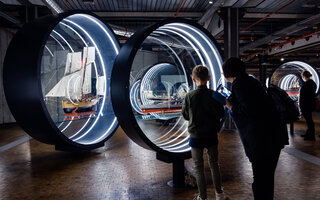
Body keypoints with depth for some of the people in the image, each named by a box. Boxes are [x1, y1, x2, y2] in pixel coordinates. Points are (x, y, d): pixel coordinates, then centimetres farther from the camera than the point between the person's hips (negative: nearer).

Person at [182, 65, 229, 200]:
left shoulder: (189, 96, -12)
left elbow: (185, 115, -2)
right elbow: (221, 114, 1)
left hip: (196, 136, -2)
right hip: (211, 135, 2)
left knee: (198, 167, 9)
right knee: (214, 164, 19)